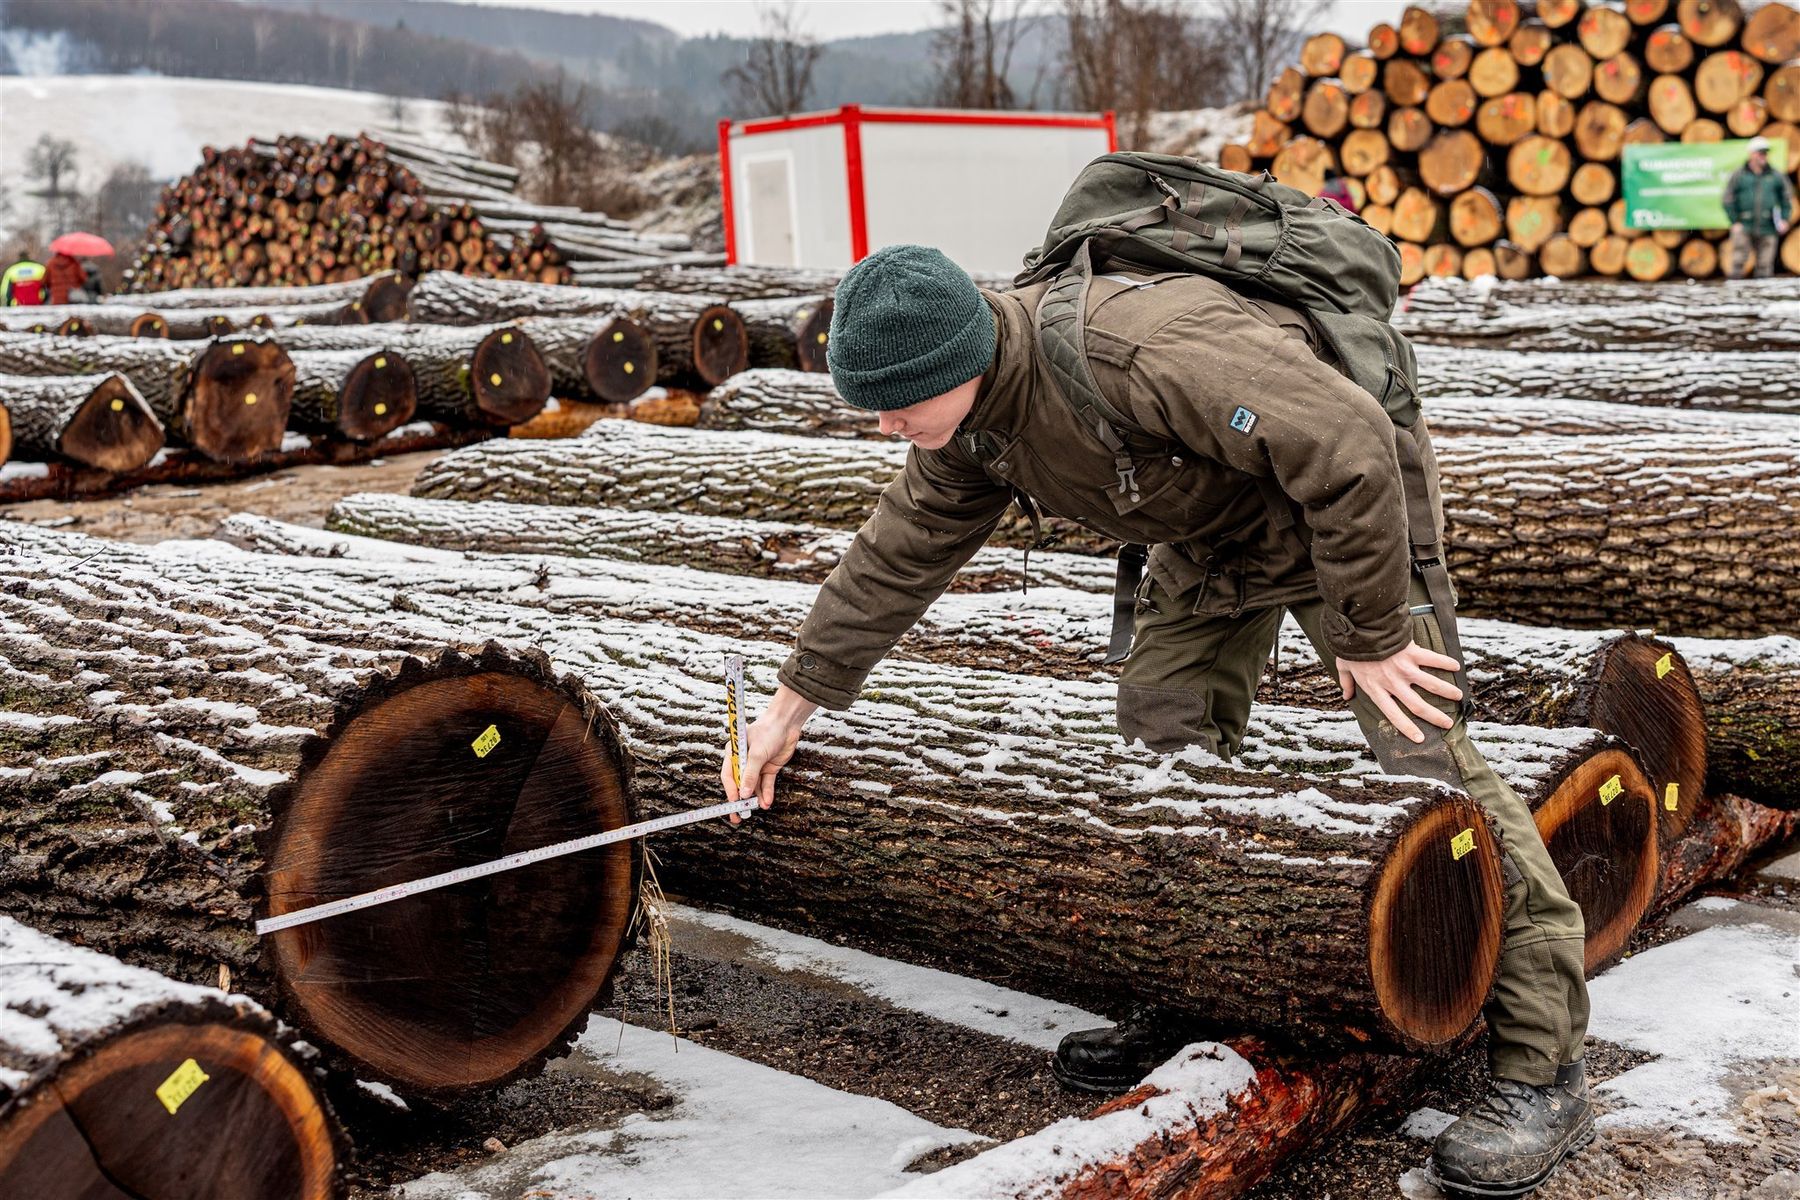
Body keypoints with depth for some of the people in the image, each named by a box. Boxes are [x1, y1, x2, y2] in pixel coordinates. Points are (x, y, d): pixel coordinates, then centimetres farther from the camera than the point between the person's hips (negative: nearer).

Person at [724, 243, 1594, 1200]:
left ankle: (1543, 1067, -7)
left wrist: (1370, 633, -27)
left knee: (1421, 759, -14)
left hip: (1349, 514, -8)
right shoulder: (969, 420, -10)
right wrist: (795, 701, 6)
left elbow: (1349, 447, -36)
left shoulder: (1143, 352, -39)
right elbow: (898, 556, 3)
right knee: (1161, 742, 3)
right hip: (1207, 537, 8)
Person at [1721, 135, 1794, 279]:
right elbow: (1728, 200, 5)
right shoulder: (1738, 176, 4)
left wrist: (1785, 220, 1)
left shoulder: (1776, 176, 9)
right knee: (1737, 263, -10)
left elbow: (1787, 199, 14)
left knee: (1765, 266, 2)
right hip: (1743, 228, -2)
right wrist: (1734, 222, -4)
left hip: (1767, 230, 2)